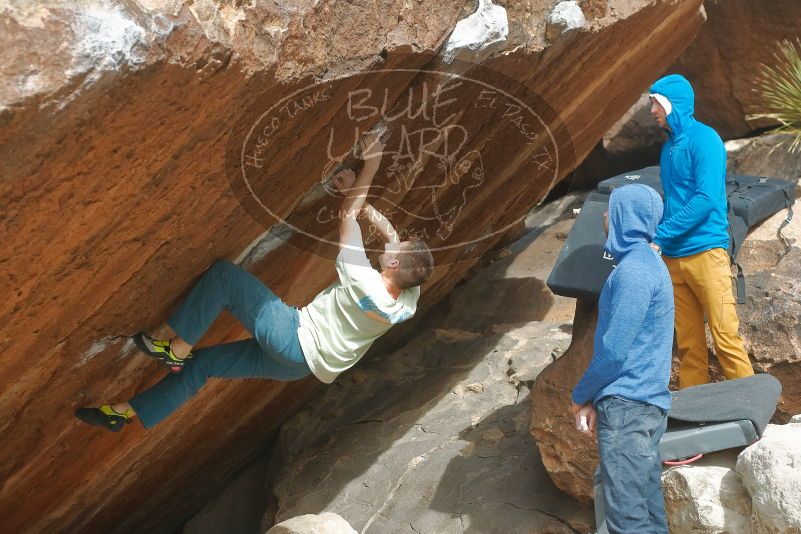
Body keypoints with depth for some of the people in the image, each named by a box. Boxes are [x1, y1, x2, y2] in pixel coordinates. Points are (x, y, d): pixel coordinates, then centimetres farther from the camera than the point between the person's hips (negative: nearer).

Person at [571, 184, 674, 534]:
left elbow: (614, 350, -18)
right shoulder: (644, 263, 15)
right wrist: (596, 399, 14)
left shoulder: (633, 271, -16)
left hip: (627, 405, -10)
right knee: (647, 505, 14)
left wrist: (581, 396, -2)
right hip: (642, 403, 10)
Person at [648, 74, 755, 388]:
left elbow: (706, 199, -17)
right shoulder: (669, 146, 16)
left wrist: (660, 235, -16)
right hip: (674, 257, 7)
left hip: (705, 252, -7)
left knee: (725, 337, -7)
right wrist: (662, 241, 10)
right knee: (688, 343, 9)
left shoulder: (703, 139, -7)